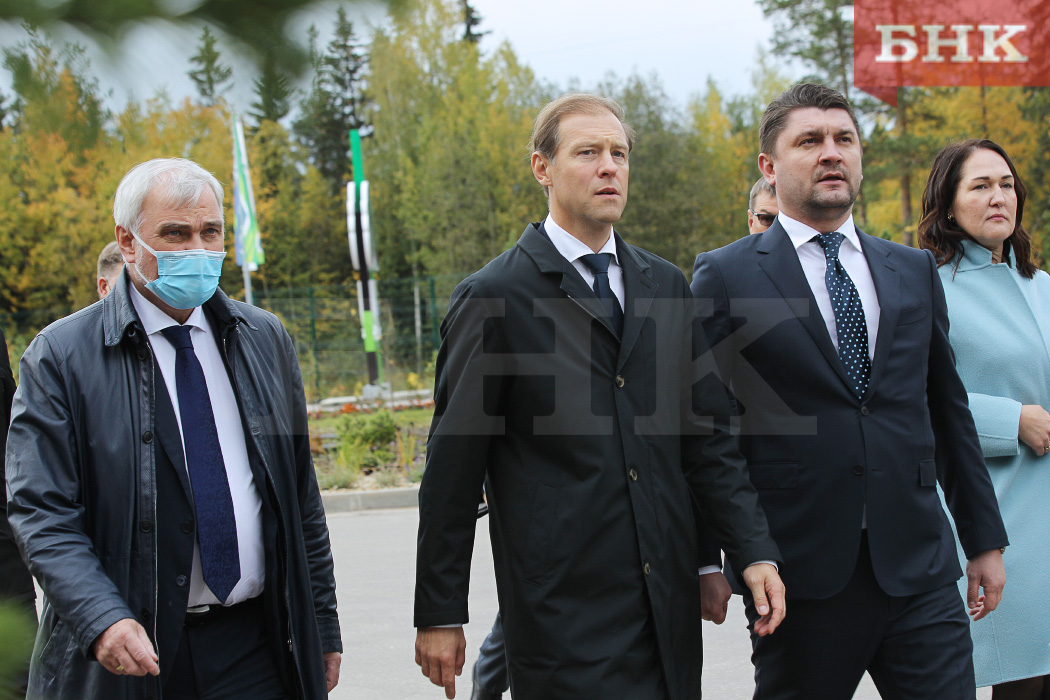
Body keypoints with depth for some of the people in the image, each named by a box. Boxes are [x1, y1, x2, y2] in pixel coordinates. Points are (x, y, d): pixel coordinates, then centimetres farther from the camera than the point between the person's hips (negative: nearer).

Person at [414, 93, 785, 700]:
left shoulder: (668, 286, 11)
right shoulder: (494, 297, -4)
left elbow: (707, 433, 12)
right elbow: (453, 467, -3)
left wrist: (754, 551, 1)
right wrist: (439, 614, -2)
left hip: (670, 603, 5)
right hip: (562, 612, -5)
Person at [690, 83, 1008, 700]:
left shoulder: (916, 272, 12)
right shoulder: (726, 277, -1)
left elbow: (949, 411, 16)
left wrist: (986, 538, 15)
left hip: (919, 569, 3)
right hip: (799, 574, -3)